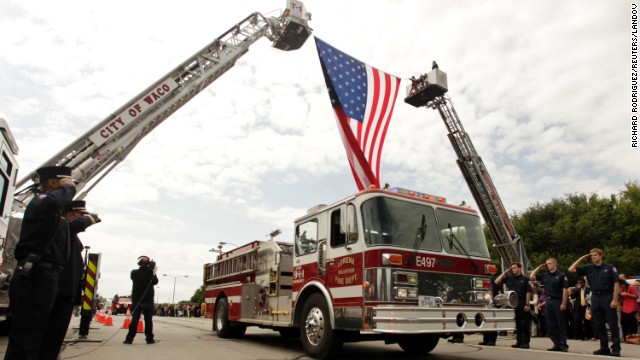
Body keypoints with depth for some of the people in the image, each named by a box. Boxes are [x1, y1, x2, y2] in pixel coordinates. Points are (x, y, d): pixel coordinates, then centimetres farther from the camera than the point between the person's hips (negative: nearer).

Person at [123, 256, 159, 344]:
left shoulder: (134, 273, -4)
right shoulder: (151, 272, -8)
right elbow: (155, 281, 7)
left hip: (136, 300, 1)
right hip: (148, 300, -1)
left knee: (134, 319, 4)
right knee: (148, 320, 2)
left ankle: (129, 338, 1)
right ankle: (149, 339, 3)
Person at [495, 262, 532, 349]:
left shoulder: (525, 279, 0)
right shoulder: (509, 279, 11)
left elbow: (528, 292, -5)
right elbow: (497, 281, 8)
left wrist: (527, 304, -12)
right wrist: (505, 272, 7)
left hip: (522, 304, -4)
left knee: (525, 324, 0)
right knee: (517, 323, 9)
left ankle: (525, 342, 5)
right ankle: (519, 341, 15)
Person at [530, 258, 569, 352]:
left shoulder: (561, 275, -6)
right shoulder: (545, 275, 11)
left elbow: (565, 290, -9)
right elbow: (532, 276, 14)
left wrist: (564, 303, -15)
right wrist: (540, 267, 10)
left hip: (558, 301, -6)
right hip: (548, 301, 6)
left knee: (561, 325, -1)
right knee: (551, 325, 8)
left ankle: (563, 345, 3)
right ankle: (557, 345, 16)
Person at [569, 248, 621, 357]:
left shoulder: (609, 267, -3)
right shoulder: (588, 268, 8)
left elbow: (616, 284, -6)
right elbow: (571, 269, 6)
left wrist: (615, 300, -13)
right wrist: (581, 259, 5)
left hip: (608, 297, -4)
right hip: (595, 298, 4)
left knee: (613, 324, -1)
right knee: (599, 325, 8)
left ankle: (616, 348, 5)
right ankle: (604, 347, 17)